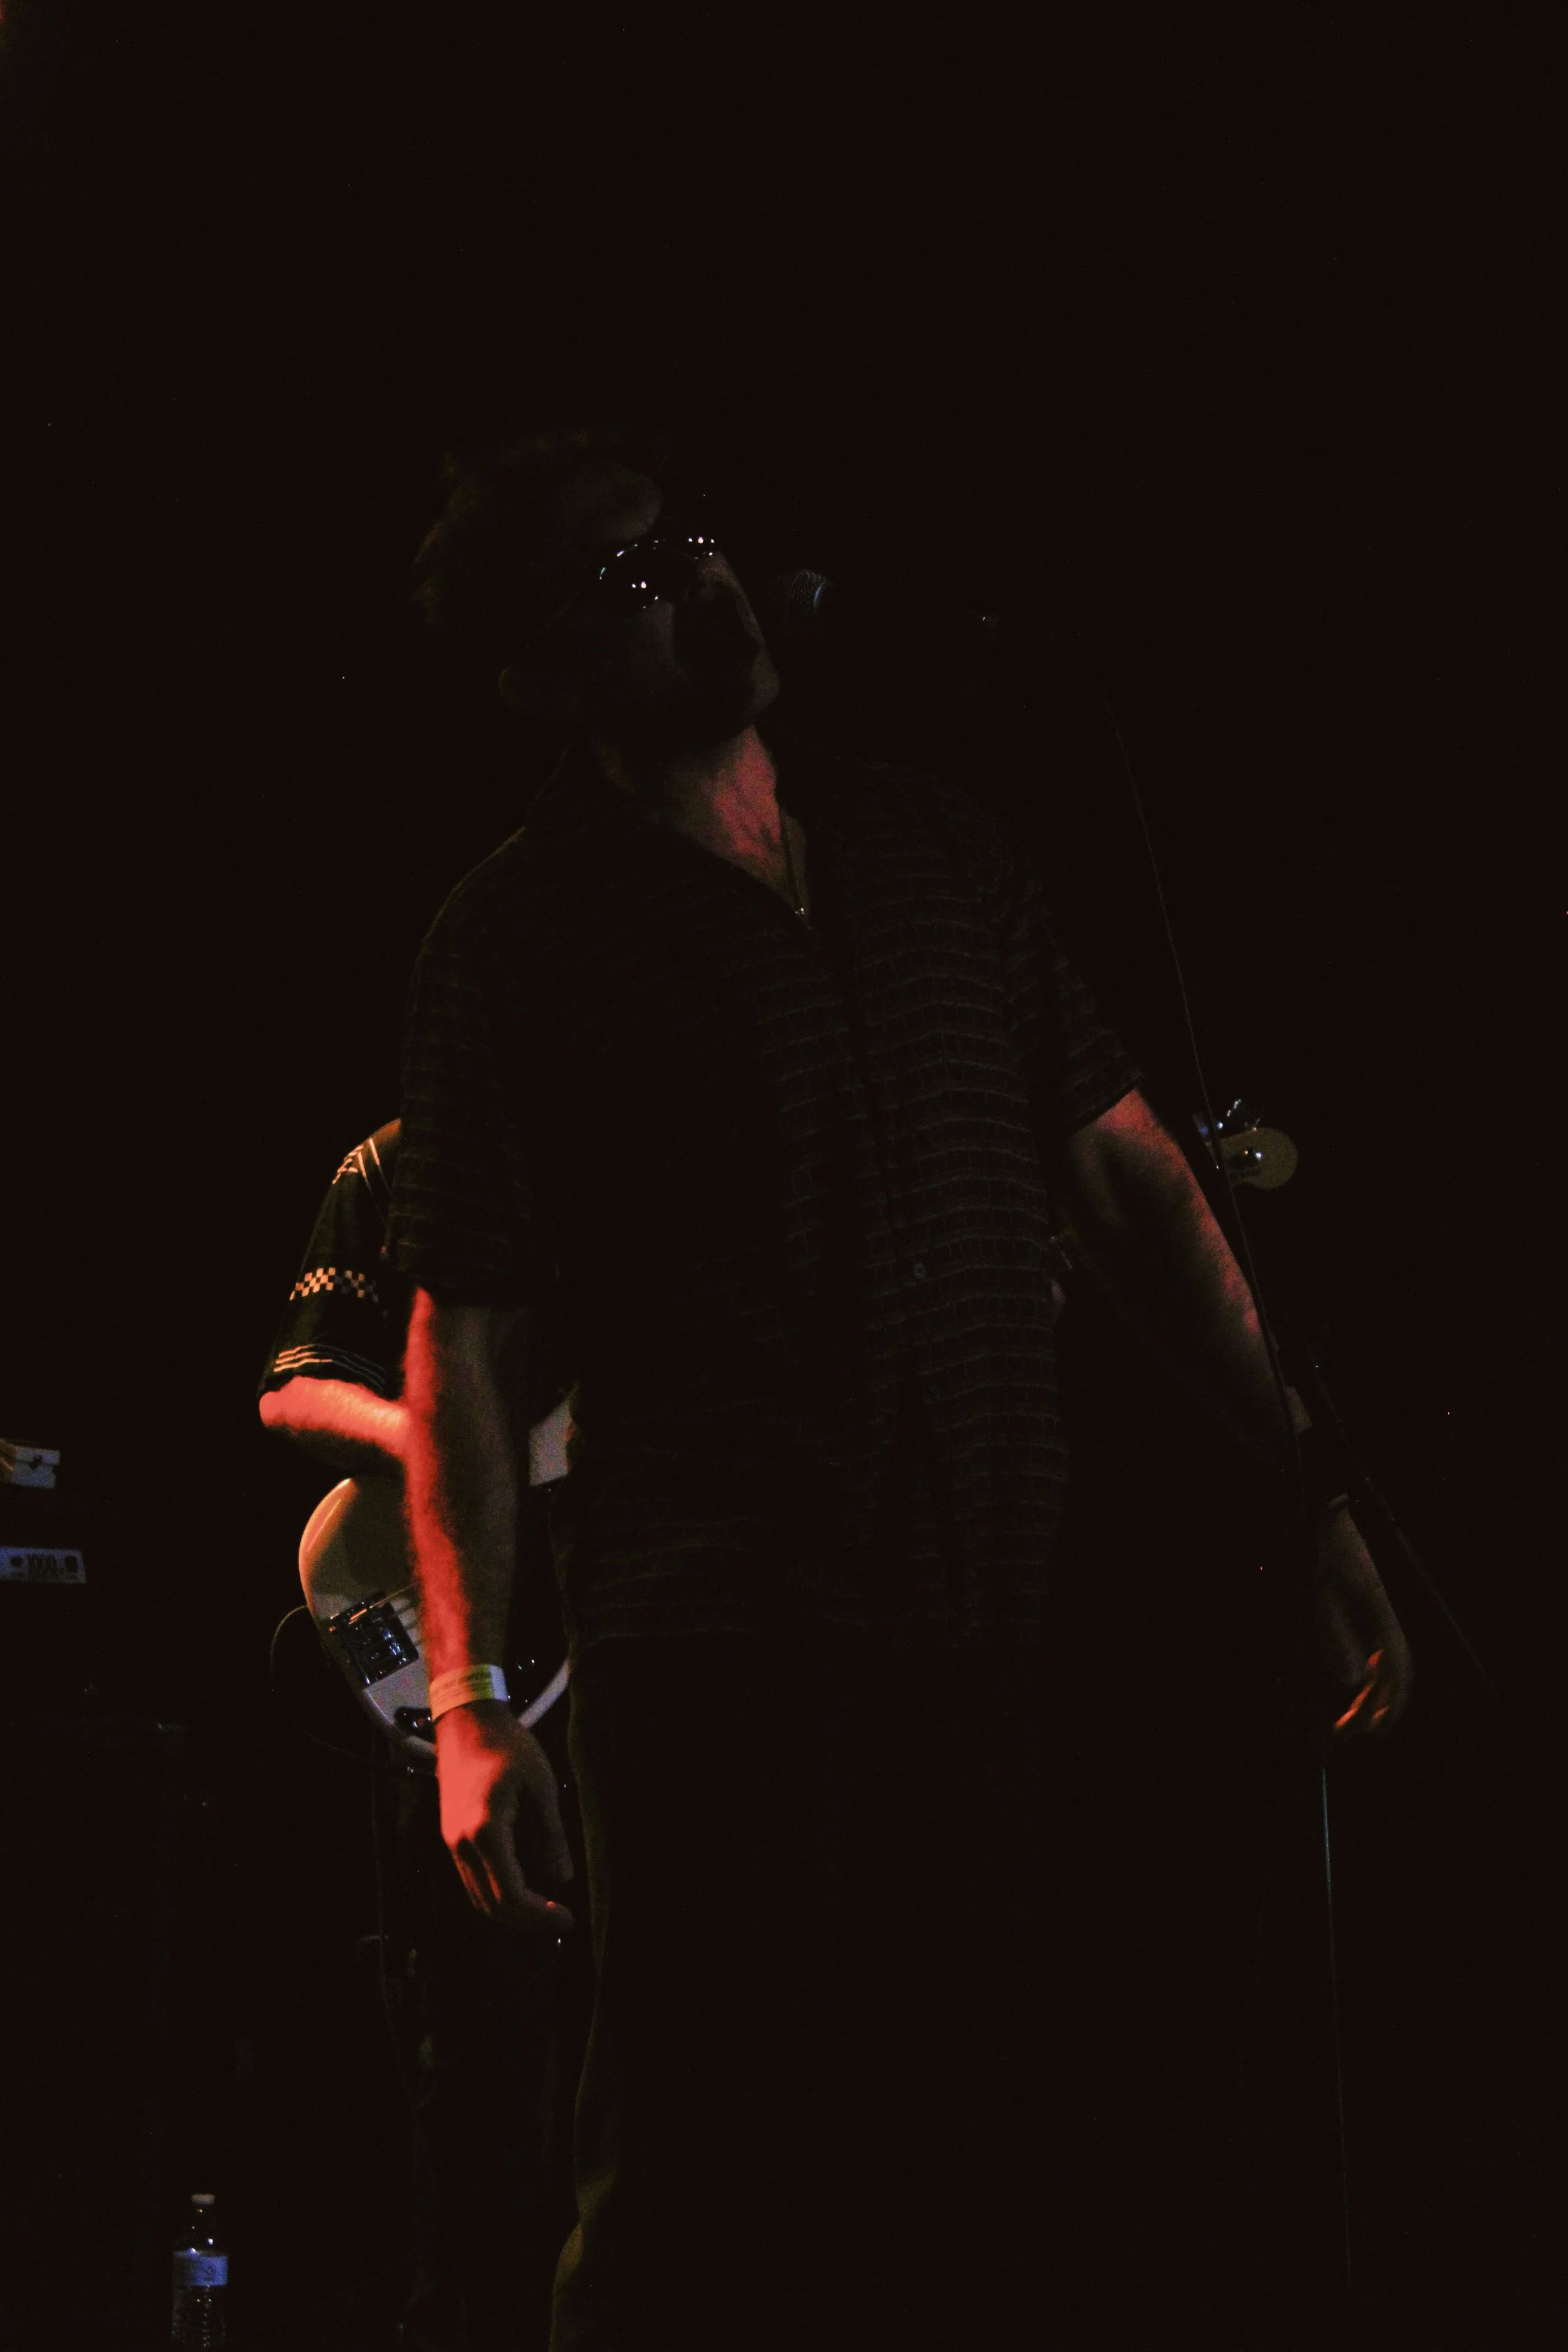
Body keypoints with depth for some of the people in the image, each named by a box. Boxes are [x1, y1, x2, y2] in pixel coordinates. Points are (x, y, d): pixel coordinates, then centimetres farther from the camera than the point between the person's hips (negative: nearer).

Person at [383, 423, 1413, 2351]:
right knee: (696, 2194, -5)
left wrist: (1309, 1493, 10)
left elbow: (1127, 1174, 16)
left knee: (986, 2191, 6)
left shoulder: (937, 854, 13)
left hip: (1016, 1619, 5)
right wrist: (471, 1701, -9)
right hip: (713, 1649, -4)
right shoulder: (520, 941, -1)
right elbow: (457, 1330, -3)